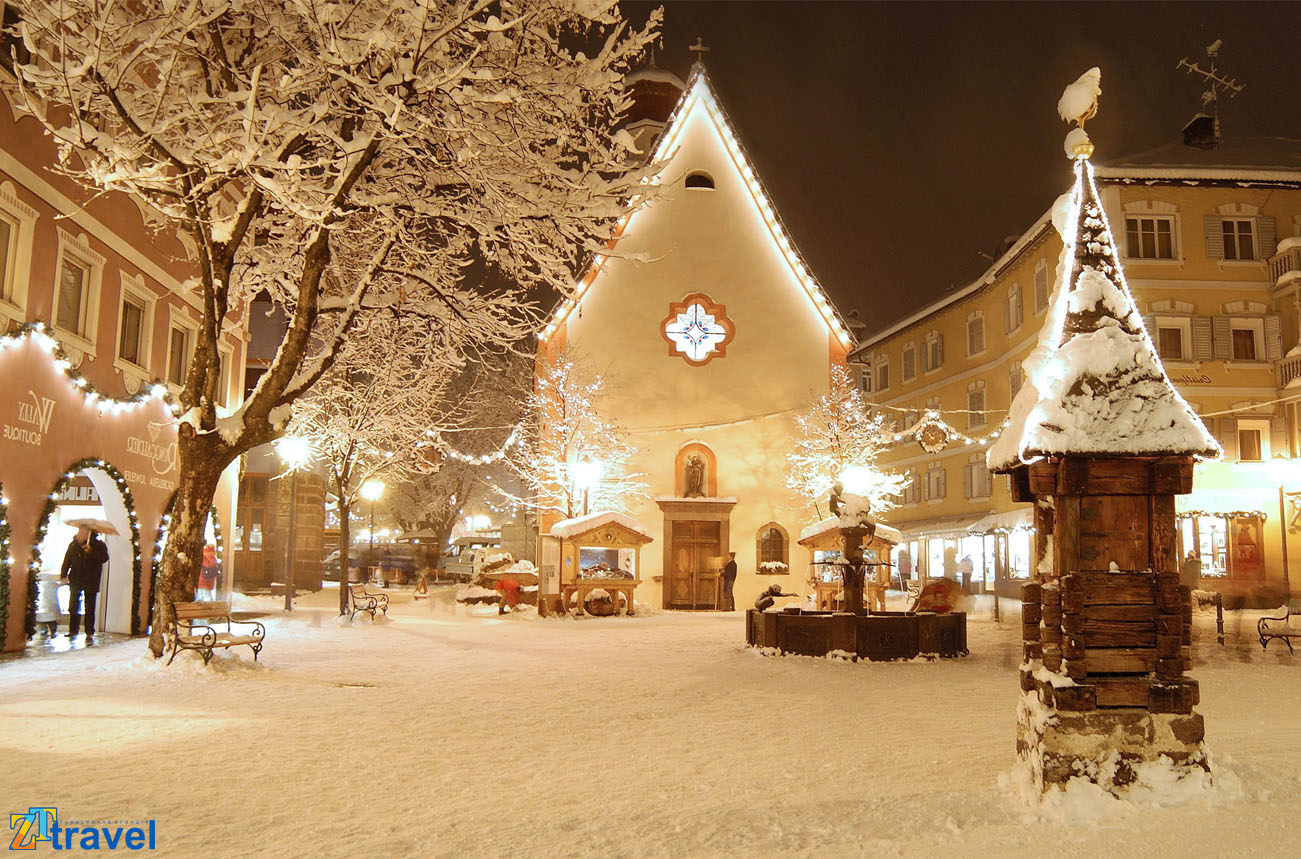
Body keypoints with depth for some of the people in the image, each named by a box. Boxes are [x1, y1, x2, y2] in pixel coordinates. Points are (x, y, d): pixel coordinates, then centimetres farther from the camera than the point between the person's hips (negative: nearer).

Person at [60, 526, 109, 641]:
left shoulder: (98, 544, -4)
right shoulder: (73, 545, 7)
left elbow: (104, 557, -16)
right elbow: (67, 561, 10)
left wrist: (91, 552, -26)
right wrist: (63, 574, 1)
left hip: (91, 582, -4)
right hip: (75, 580, 4)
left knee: (89, 609, -1)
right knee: (73, 607, 8)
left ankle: (89, 633, 4)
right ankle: (73, 630, 21)